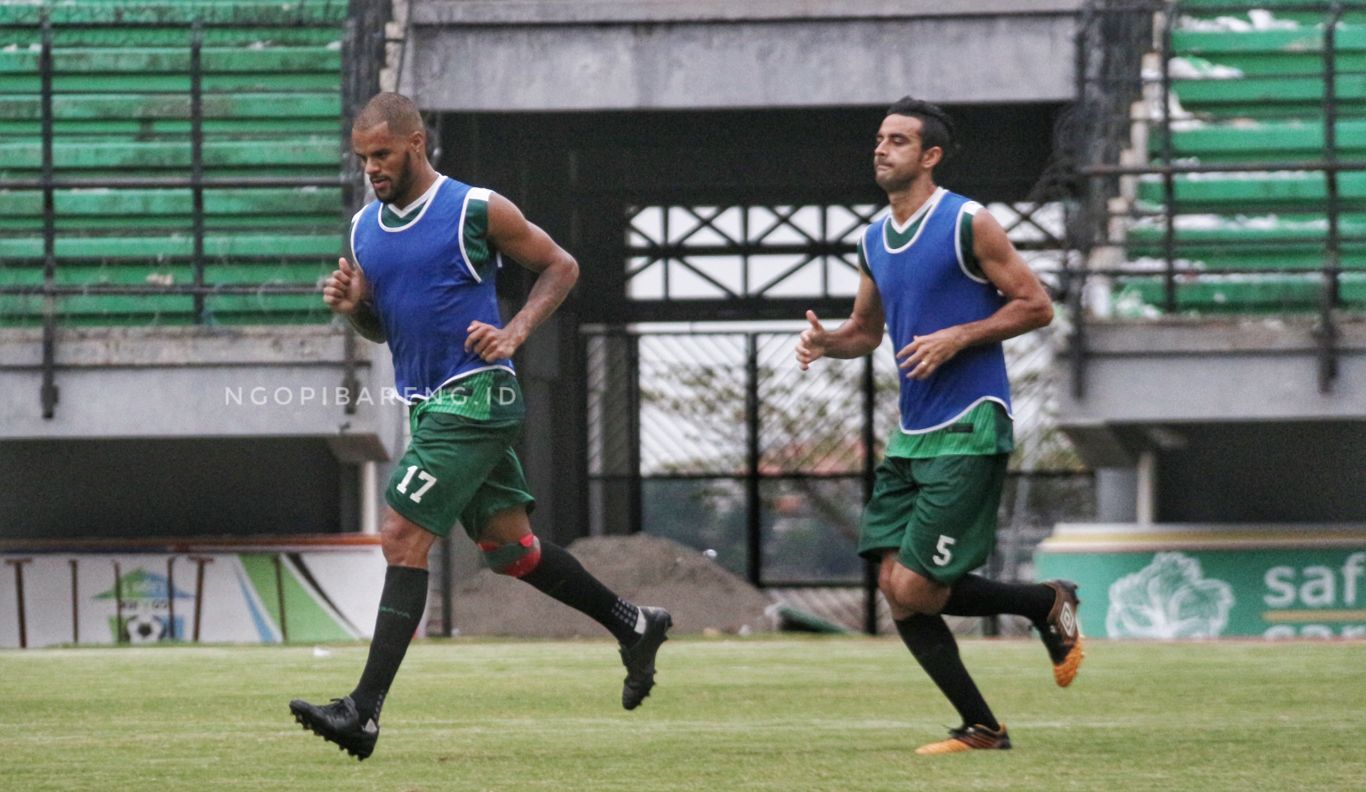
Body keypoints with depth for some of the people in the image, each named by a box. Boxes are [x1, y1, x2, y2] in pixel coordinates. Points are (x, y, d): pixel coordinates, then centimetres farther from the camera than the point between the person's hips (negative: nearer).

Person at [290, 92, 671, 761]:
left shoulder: (476, 211, -9)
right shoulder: (365, 228, 10)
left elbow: (560, 266, 0)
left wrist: (514, 332, -13)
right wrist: (351, 306, -3)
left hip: (473, 398, -8)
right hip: (427, 404, 8)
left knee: (402, 539, -15)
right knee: (509, 547, 14)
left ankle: (364, 711, -18)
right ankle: (633, 626, 31)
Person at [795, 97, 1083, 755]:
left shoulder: (967, 224, -9)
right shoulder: (874, 240, 12)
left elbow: (1035, 306, -7)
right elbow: (867, 329, 24)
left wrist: (957, 337, -18)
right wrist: (828, 341, 2)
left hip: (967, 430, -8)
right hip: (912, 435, 8)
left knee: (915, 590, -12)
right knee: (895, 584, -1)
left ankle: (1050, 604, 10)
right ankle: (980, 728, 9)